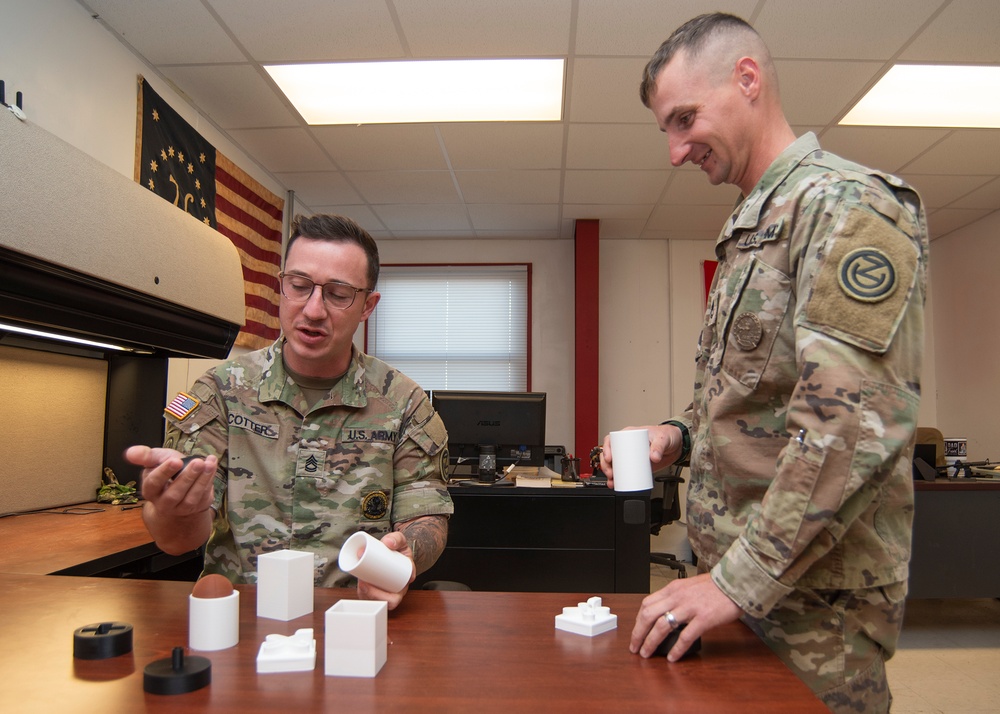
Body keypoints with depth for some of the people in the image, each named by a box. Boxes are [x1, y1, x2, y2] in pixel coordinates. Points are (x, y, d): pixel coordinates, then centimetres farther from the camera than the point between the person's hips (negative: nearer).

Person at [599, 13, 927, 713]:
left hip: (812, 601, -8)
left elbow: (856, 421, -25)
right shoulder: (750, 227, 15)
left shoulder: (847, 202, -14)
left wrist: (740, 580, -23)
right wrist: (679, 434, 1)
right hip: (738, 576, 8)